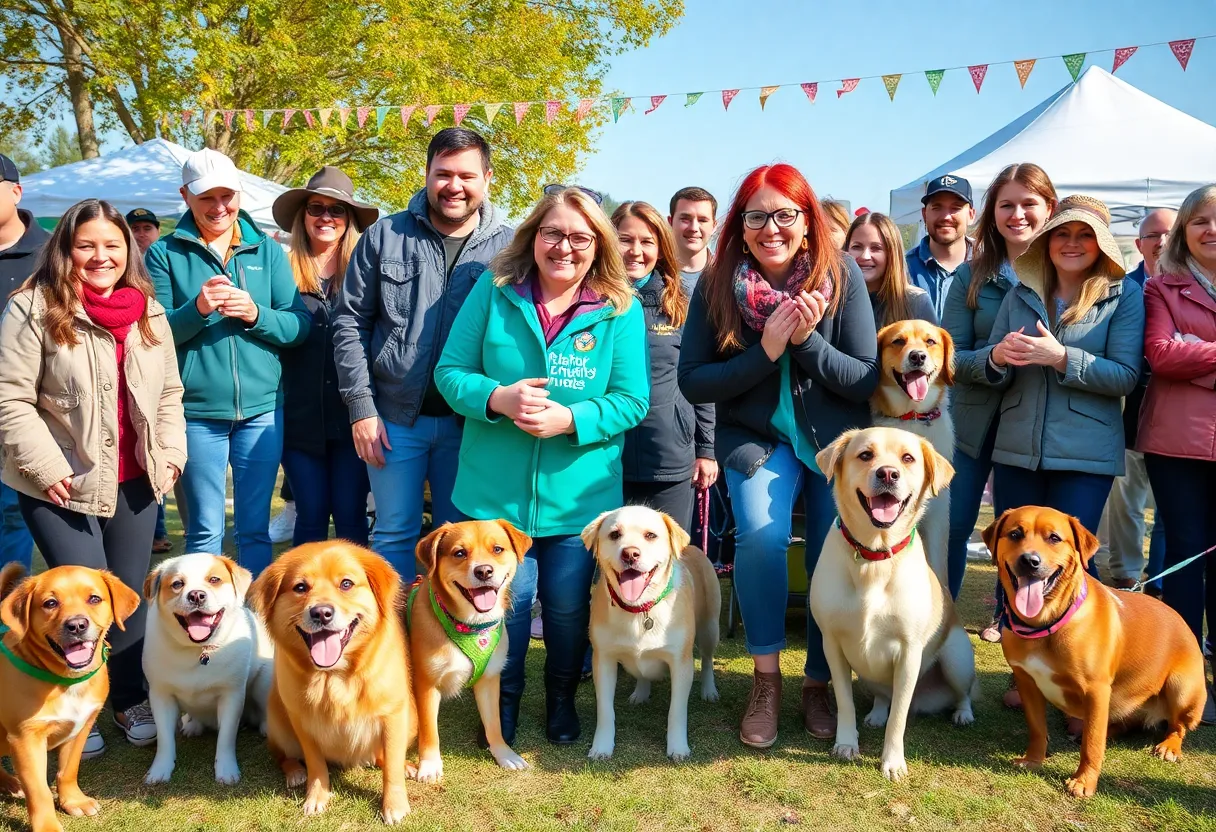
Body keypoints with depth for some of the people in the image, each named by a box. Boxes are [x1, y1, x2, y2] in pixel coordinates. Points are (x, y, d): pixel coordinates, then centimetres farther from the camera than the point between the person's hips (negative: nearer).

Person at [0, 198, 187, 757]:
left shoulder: (149, 312, 7)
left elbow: (168, 394, 15)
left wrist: (171, 452, 4)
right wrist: (46, 466, -15)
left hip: (135, 480, 5)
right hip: (64, 483, -5)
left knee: (132, 594, 12)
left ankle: (130, 699, 30)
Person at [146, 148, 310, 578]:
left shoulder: (267, 250, 9)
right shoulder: (165, 254, 4)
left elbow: (299, 325, 4)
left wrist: (256, 314, -14)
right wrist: (196, 309, -19)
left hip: (262, 408, 2)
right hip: (196, 411, -1)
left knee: (255, 528, 8)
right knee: (204, 532, 6)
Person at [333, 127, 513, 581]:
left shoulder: (508, 247, 0)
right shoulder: (384, 236, 2)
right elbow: (350, 322, 2)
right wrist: (361, 407, -4)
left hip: (470, 423, 0)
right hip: (394, 418, 0)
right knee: (395, 534, 9)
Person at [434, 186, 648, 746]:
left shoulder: (621, 310, -4)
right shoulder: (493, 291, -1)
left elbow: (632, 399, -7)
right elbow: (450, 371, -2)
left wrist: (569, 420, -22)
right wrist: (498, 398, -21)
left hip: (579, 494, 0)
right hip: (496, 488, 0)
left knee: (568, 605, 12)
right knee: (504, 602, 4)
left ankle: (562, 700, 38)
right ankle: (502, 702, 30)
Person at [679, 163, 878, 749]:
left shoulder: (841, 277, -12)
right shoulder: (717, 285, -11)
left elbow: (866, 381, -11)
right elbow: (693, 382, -11)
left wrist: (807, 340, -27)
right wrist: (765, 351, -24)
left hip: (836, 441, 1)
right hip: (758, 438, -1)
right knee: (761, 537, -26)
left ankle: (817, 684, 24)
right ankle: (766, 679, -7)